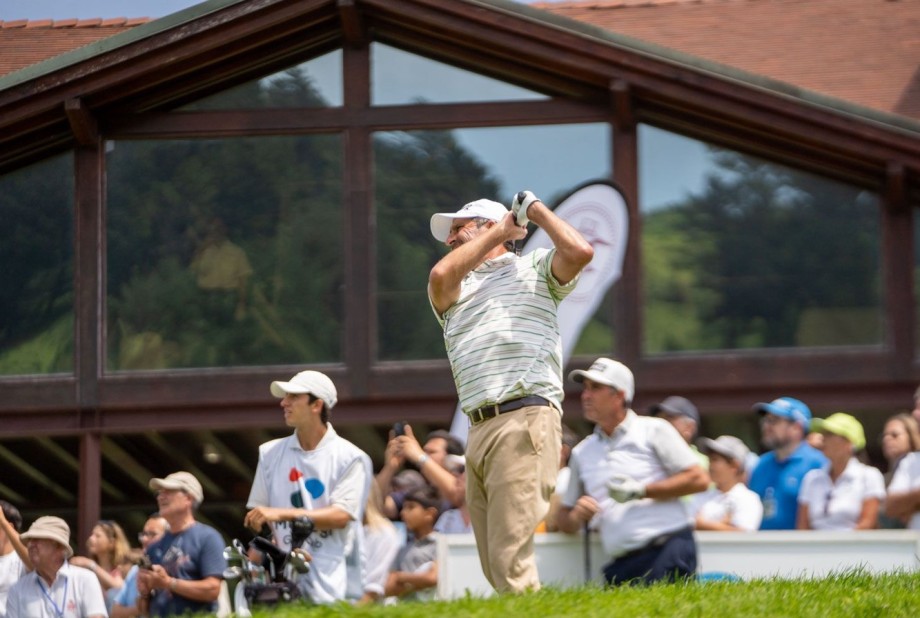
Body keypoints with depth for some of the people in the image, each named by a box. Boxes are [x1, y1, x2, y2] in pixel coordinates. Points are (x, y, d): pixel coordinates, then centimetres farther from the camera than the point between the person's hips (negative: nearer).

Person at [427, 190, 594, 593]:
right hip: (478, 431, 6)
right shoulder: (456, 289, 25)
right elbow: (440, 275, 2)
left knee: (512, 559, -17)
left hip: (525, 420, -6)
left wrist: (535, 208, 8)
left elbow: (579, 252, -7)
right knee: (495, 567, 3)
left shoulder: (534, 268, 13)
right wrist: (499, 231, 13)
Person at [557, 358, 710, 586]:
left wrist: (641, 491, -8)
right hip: (620, 565, 4)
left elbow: (699, 479, -2)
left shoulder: (653, 430, 7)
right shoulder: (582, 452, 20)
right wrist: (576, 516, -1)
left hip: (668, 552, -4)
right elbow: (564, 520, 24)